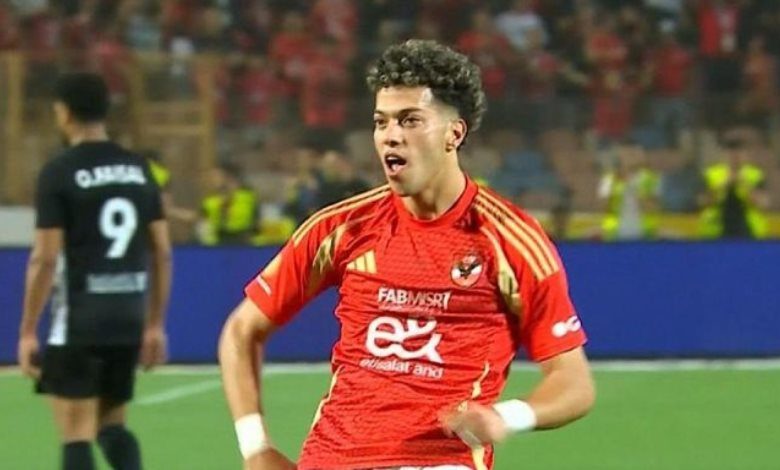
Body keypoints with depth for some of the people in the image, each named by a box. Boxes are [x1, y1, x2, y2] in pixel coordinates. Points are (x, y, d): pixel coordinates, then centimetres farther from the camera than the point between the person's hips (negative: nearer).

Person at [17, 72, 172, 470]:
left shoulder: (59, 173, -8)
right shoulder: (138, 169, 8)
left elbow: (45, 258, -12)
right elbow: (162, 252, 8)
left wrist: (28, 331, -7)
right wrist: (156, 323, 15)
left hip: (78, 321, -5)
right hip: (128, 318, 5)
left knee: (76, 433, -1)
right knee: (113, 425, 18)